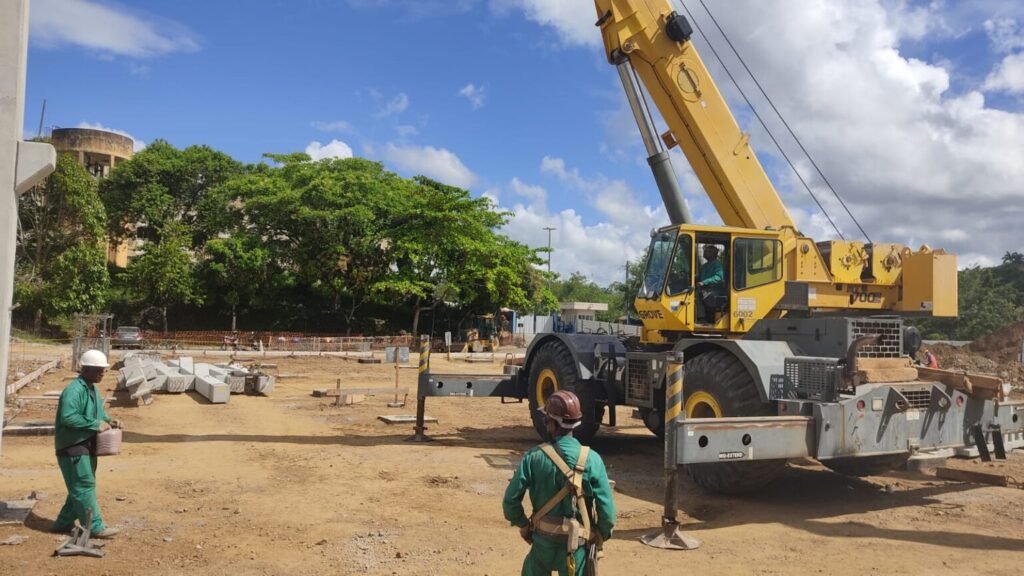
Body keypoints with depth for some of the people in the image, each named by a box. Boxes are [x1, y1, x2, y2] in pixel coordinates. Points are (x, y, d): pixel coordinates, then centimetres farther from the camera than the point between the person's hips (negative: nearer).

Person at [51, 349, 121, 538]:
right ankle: (95, 527, 0)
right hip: (73, 447, -10)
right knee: (85, 486, -5)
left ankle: (64, 522, 27)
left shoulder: (93, 389, 12)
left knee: (80, 486, 16)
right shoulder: (74, 390, -20)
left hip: (86, 446, 10)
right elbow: (67, 417, -29)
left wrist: (108, 421, 3)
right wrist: (95, 424, -25)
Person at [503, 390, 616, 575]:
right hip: (576, 543, -1)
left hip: (543, 539, 1)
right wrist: (602, 535, 5)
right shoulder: (591, 459, -13)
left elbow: (511, 499, -9)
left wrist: (523, 525, 8)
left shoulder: (534, 457, -11)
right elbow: (606, 506, -13)